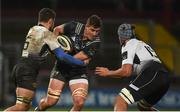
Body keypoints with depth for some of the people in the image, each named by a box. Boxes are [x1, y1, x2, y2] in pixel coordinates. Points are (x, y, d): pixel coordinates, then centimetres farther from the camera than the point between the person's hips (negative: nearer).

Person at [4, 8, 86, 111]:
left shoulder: (32, 30, 16)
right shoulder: (48, 34, -7)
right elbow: (62, 56, -11)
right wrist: (82, 63, -1)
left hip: (19, 68, 9)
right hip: (28, 72, -9)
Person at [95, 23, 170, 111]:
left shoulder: (128, 46, 6)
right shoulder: (142, 44, 33)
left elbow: (126, 72, -5)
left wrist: (108, 73, 9)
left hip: (151, 76, -9)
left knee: (120, 101, -15)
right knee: (142, 106, 31)